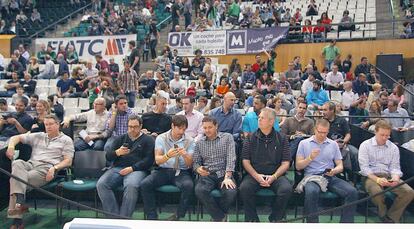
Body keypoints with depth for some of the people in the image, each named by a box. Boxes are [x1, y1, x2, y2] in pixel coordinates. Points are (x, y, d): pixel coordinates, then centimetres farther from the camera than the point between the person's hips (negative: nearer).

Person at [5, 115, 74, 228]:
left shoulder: (66, 140, 12)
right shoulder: (38, 136, 25)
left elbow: (68, 161, 2)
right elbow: (16, 137, 25)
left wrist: (54, 168, -15)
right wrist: (11, 146, 2)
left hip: (46, 168, -4)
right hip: (31, 164, 5)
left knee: (16, 179, -28)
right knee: (17, 163, -31)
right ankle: (20, 201, -43)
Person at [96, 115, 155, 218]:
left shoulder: (148, 140, 13)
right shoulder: (120, 138, 25)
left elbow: (149, 160, 1)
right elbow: (108, 157, 18)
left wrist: (132, 168, -10)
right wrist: (117, 153, -5)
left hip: (136, 169, -4)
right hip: (117, 168, 4)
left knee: (131, 186, -37)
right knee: (101, 184, -24)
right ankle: (114, 216, -19)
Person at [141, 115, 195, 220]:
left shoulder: (189, 141, 2)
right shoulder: (161, 138, 2)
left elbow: (190, 164, -1)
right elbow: (157, 160, -7)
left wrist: (185, 156, -25)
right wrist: (167, 155, -30)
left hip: (181, 172, -1)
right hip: (163, 170, 1)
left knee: (189, 186, -32)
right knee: (145, 184, -24)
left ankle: (178, 216, -12)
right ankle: (152, 217, -12)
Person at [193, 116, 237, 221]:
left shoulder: (227, 137, 7)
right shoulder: (199, 143, 15)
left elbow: (231, 158, -4)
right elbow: (195, 161, 12)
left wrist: (227, 177, -18)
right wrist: (198, 169, -14)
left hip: (223, 173, -1)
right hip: (207, 175, 2)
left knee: (231, 192, -31)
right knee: (199, 190, -31)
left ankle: (216, 214, 1)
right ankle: (221, 217, -10)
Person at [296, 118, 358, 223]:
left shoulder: (333, 144, 17)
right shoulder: (304, 143, 10)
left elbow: (340, 166, 14)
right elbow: (298, 166, 6)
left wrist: (334, 171, -10)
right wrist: (310, 158, -11)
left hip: (330, 178, 3)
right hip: (312, 177, -3)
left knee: (352, 192, -24)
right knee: (311, 192, -38)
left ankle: (346, 222, -13)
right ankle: (312, 223, -25)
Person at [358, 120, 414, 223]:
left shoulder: (394, 147, 11)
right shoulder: (365, 145, -1)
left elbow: (395, 167, 5)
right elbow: (364, 167, -9)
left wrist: (396, 178, -18)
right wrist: (377, 179, -24)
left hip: (389, 176, 4)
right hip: (371, 176, -4)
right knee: (377, 191, -36)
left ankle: (391, 218, -3)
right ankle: (384, 215, -3)